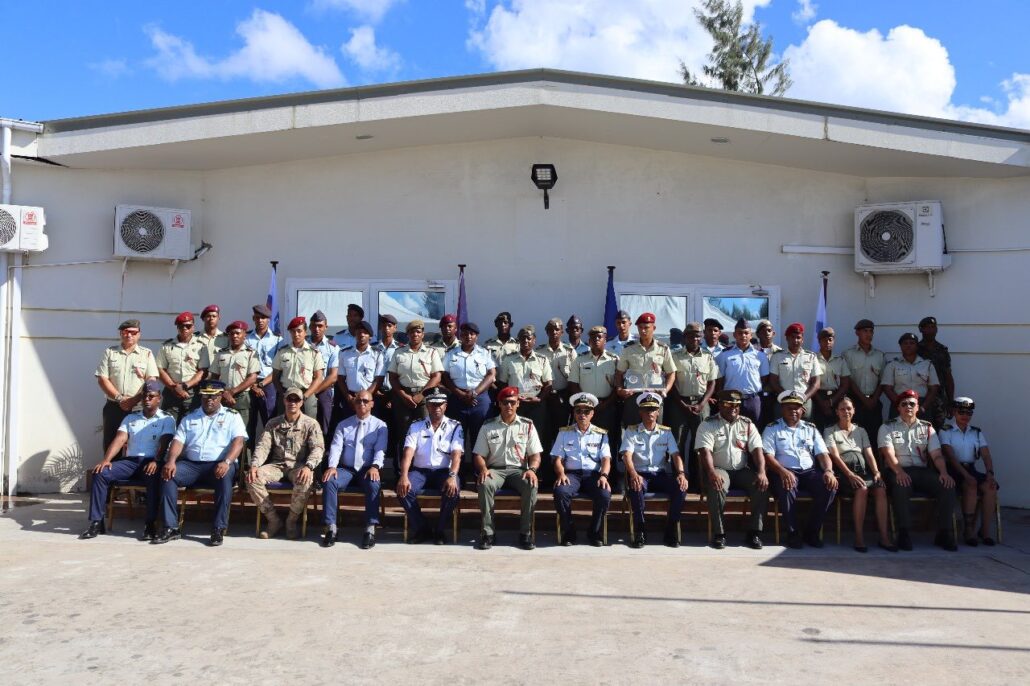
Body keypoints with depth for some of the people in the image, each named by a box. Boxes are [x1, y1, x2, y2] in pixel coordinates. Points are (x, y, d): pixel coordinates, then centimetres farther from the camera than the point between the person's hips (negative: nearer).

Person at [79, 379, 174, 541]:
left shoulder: (167, 419, 9)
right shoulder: (130, 418, 21)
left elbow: (164, 444, -6)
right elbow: (119, 440, 7)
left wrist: (156, 461, -26)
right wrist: (106, 459, -11)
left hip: (150, 461, -4)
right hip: (130, 461, 4)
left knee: (154, 477, -38)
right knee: (100, 473, -20)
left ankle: (150, 523, -33)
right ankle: (96, 522, -17)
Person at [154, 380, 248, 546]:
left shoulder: (232, 416, 9)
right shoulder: (190, 418, 20)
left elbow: (238, 441, -6)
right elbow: (178, 441, 9)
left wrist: (227, 462, -24)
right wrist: (171, 461, -12)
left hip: (219, 464, -3)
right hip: (192, 464, 4)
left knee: (225, 476, -36)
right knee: (167, 475, -23)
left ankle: (219, 529, -31)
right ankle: (171, 527, -20)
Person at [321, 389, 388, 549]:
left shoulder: (379, 425, 10)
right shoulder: (343, 425, 15)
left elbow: (380, 449, -3)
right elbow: (336, 447, 2)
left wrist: (375, 466, -23)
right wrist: (332, 466, -18)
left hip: (368, 470, -2)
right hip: (346, 469, 2)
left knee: (374, 484, -35)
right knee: (329, 482, -29)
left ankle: (370, 529, -33)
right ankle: (330, 527, -26)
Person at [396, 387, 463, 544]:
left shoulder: (454, 427, 4)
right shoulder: (416, 427, 7)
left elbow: (456, 455, -8)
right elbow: (408, 453, -5)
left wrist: (452, 476, -28)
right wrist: (404, 476, -24)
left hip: (444, 471, -1)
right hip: (420, 471, 1)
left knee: (453, 490, -33)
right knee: (403, 489, -28)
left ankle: (439, 530, -8)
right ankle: (422, 529, -8)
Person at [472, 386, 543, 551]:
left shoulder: (527, 426, 8)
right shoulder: (488, 426, 9)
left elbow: (535, 455, 5)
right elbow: (479, 455, 6)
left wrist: (532, 469, -17)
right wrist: (483, 469, -15)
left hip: (518, 469, 0)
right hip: (495, 469, 0)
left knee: (531, 485, -33)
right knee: (485, 484, -35)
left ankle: (525, 532, -20)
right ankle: (487, 532, -24)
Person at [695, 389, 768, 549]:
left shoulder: (747, 424, 10)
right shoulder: (708, 424, 0)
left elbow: (757, 449, 0)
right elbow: (705, 451, -14)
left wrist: (761, 472, -19)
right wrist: (712, 472, -32)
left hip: (743, 470, 3)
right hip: (719, 469, -3)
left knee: (762, 487, -25)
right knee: (716, 488, -35)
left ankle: (754, 532, -13)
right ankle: (718, 533, -21)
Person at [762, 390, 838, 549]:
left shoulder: (811, 429, 19)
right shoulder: (772, 429, 8)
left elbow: (822, 454, 11)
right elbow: (768, 456, -4)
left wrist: (828, 470, -12)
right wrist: (783, 471, -24)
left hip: (809, 472, 3)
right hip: (785, 472, -3)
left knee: (829, 487, -26)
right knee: (786, 488, -37)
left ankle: (812, 532, -11)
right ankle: (793, 533, -18)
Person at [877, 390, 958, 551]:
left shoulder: (927, 428, 18)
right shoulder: (887, 428, 8)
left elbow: (936, 454, 7)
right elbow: (889, 454, -7)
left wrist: (944, 472, -13)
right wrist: (899, 472, -26)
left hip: (922, 470, 4)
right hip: (898, 471, -3)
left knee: (948, 486, -24)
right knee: (900, 488, -38)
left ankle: (944, 533, -14)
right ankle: (904, 533, -27)